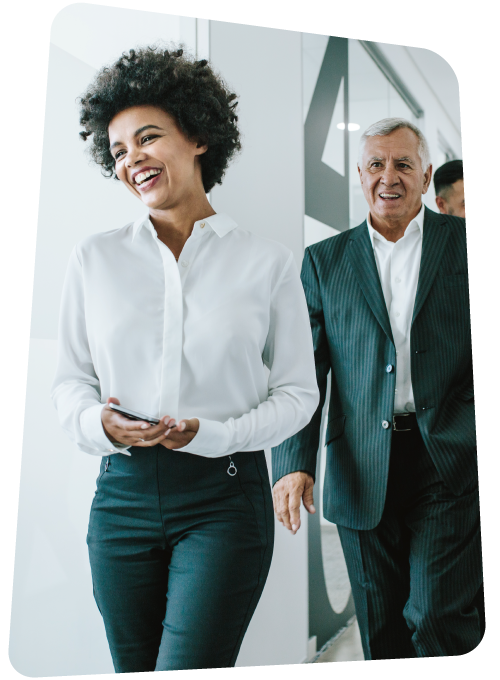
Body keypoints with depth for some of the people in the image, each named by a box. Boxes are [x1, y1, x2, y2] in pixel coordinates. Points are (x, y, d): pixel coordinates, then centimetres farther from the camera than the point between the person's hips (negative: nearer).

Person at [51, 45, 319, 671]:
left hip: (225, 498, -2)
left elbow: (298, 391, 2)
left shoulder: (266, 262, -1)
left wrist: (216, 434, -14)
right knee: (132, 665, 14)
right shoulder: (94, 258, 5)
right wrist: (97, 423, -12)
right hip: (122, 493, 3)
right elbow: (70, 378, 10)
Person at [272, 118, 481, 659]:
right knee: (381, 631, 13)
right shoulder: (324, 261, 9)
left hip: (450, 463, -2)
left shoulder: (463, 243, 6)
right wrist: (293, 464, -6)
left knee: (436, 620, -5)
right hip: (363, 474, 2)